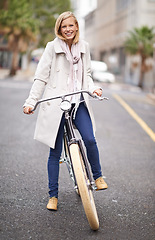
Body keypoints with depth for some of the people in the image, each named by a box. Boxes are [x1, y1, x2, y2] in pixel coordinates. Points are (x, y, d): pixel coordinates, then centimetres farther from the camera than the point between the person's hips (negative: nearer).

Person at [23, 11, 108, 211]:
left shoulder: (83, 47, 10)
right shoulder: (52, 47, -1)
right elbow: (41, 77, -1)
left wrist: (92, 88, 0)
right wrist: (30, 102, -8)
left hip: (78, 102, 3)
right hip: (56, 104, -2)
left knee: (89, 139, -16)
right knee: (55, 151, 2)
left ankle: (97, 176, 12)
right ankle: (53, 195, 16)